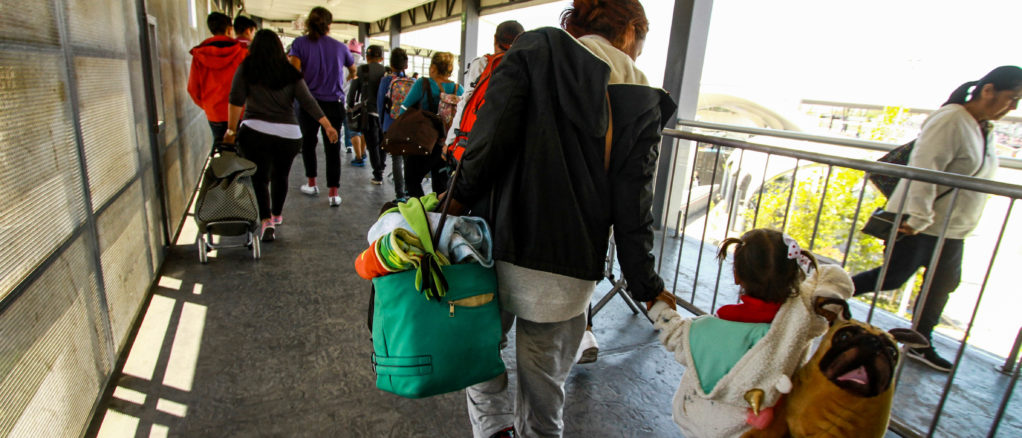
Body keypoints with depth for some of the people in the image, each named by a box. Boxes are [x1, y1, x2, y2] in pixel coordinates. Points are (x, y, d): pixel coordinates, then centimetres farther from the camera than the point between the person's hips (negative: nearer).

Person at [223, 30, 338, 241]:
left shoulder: (246, 69, 2)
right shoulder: (290, 73, 5)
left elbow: (236, 100, -5)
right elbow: (308, 102, 0)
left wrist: (231, 129, -1)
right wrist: (328, 126, 0)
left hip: (255, 131, -2)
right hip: (289, 134, 2)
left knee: (259, 178, 3)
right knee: (280, 176, 19)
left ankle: (266, 220, -13)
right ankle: (277, 215, 37)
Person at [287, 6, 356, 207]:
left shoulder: (300, 43, -3)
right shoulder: (340, 46, 4)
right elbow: (352, 68, 24)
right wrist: (351, 76, 47)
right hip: (334, 103, 1)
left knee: (308, 142, 20)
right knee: (333, 147, 3)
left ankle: (311, 184, 28)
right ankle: (333, 192, -1)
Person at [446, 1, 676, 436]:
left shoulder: (537, 49, 0)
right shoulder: (642, 103, 4)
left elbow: (489, 139, -12)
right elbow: (633, 207, 1)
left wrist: (459, 196, 3)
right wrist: (646, 286, 10)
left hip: (502, 248, -1)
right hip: (570, 270, 2)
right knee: (545, 380, 21)